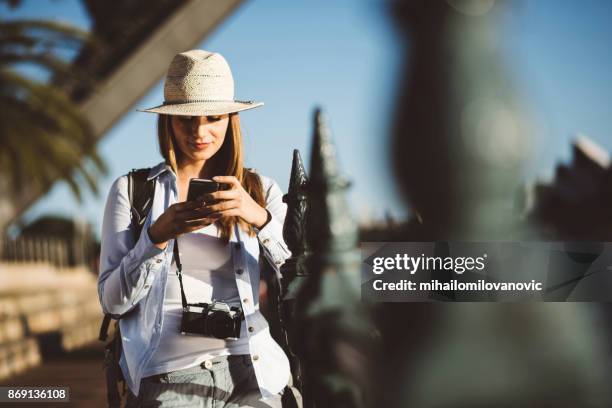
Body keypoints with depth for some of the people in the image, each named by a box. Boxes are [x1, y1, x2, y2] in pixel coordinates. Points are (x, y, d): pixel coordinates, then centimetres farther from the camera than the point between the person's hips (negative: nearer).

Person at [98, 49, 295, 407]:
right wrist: (157, 236, -12)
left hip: (251, 376, 2)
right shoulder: (131, 190, 8)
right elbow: (113, 301, 3)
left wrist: (259, 218, -15)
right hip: (169, 375, -1)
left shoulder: (261, 190, 11)